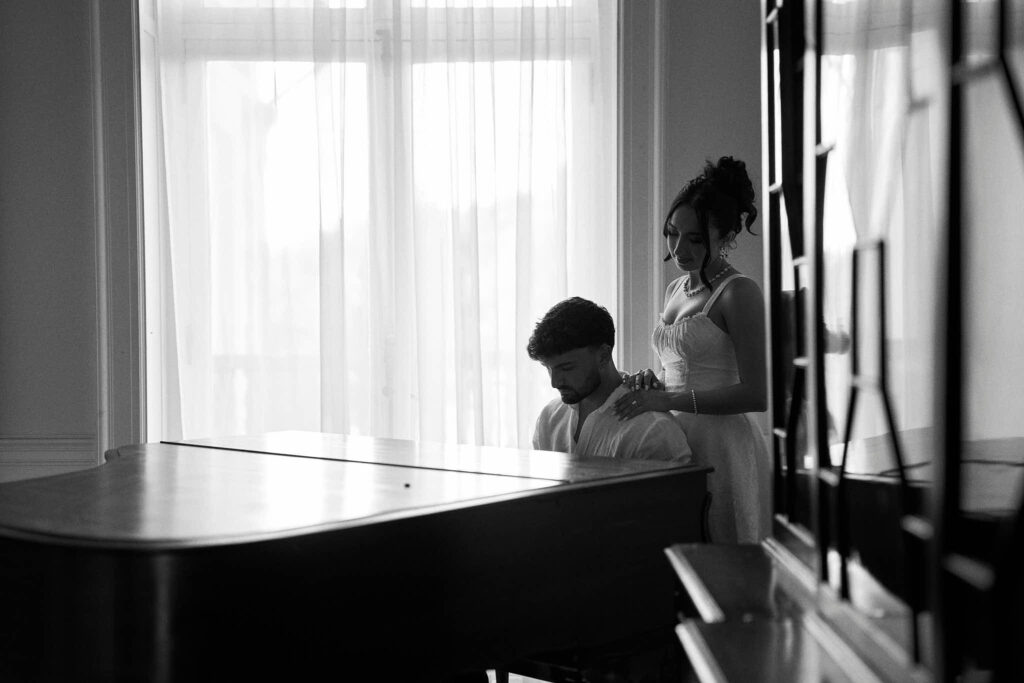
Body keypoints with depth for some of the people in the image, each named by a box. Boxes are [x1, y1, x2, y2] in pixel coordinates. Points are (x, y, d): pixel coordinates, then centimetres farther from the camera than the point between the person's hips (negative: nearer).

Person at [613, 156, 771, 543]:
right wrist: (653, 384, 3)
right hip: (675, 439, 7)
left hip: (721, 449, -7)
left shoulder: (739, 293, -9)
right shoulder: (676, 290, 15)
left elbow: (756, 394, -16)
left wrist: (668, 400, -20)